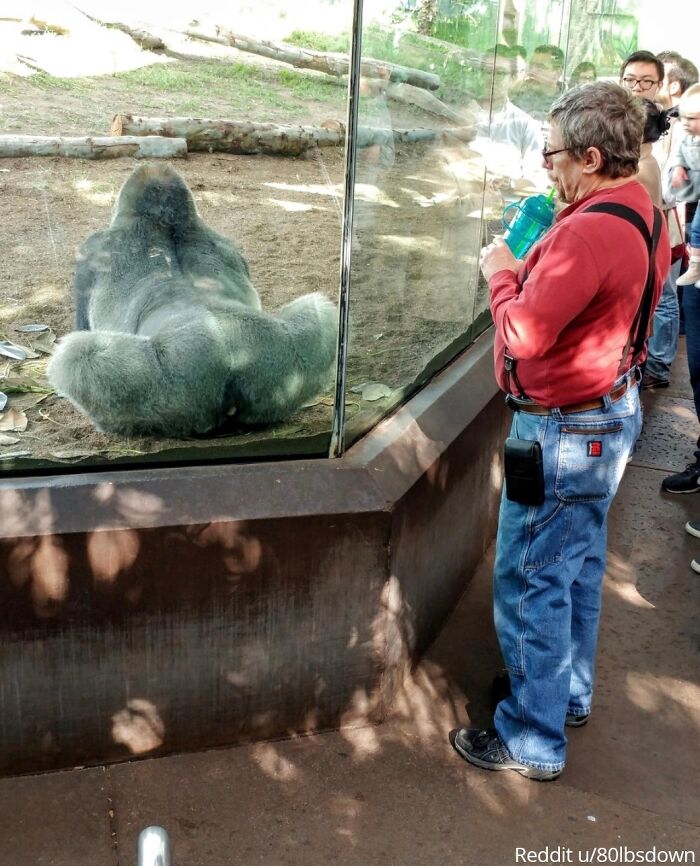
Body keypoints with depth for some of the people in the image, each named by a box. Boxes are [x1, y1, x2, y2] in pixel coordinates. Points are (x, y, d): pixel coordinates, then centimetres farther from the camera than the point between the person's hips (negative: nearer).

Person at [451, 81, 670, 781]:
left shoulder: (588, 232, -27)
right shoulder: (645, 215, 6)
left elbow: (526, 333, -28)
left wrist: (501, 274, -12)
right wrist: (531, 272, 2)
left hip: (564, 433, -11)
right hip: (613, 411, 11)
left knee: (530, 581, 1)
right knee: (579, 566, 22)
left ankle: (533, 741, 15)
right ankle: (570, 693, 40)